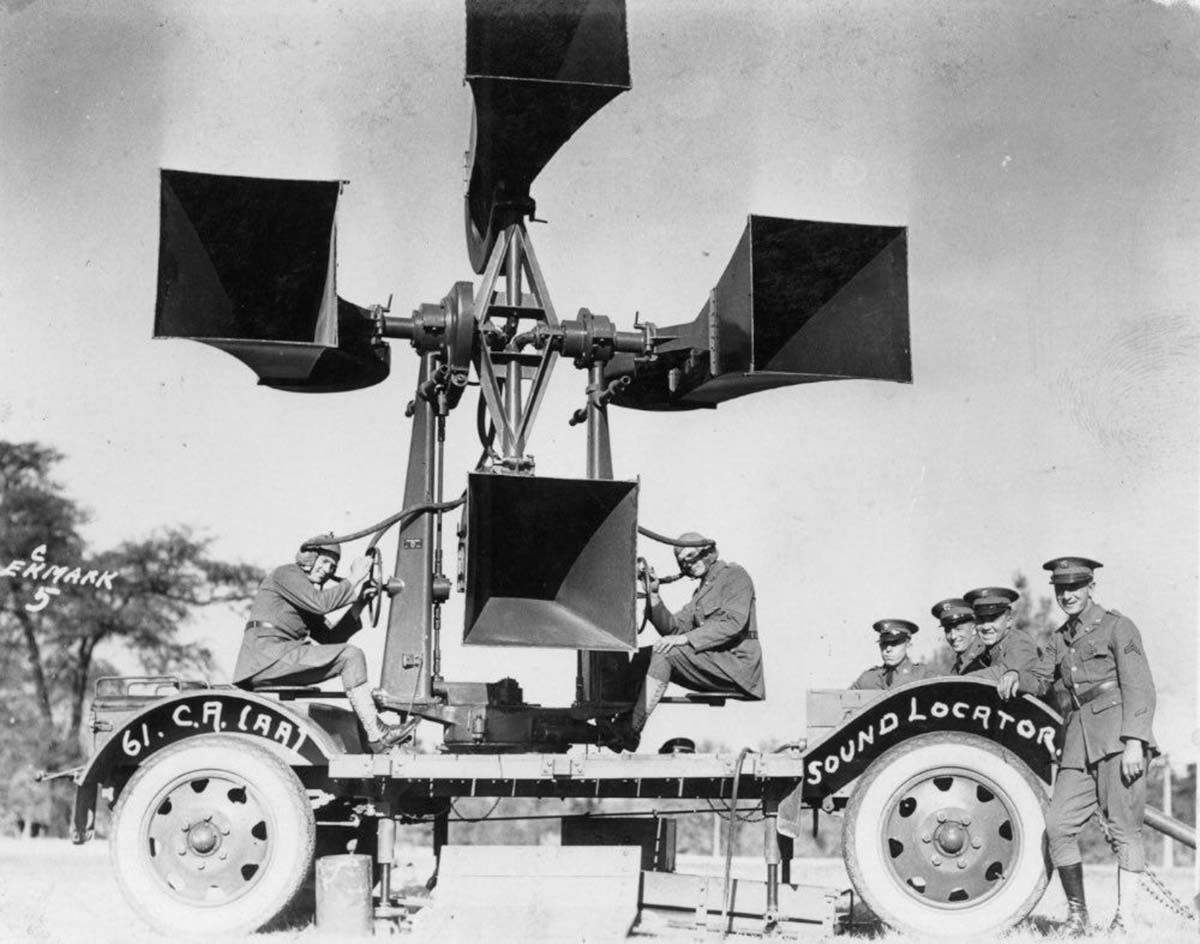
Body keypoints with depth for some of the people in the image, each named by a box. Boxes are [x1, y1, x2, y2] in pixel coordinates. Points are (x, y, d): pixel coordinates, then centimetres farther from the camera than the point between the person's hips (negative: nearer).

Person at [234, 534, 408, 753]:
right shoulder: (286, 574, 0)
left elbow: (330, 638, 17)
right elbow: (321, 603, -19)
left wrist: (357, 607, 9)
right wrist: (353, 581, -9)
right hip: (266, 656, -9)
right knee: (351, 656, -15)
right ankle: (376, 734, -18)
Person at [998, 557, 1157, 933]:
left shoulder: (1118, 627, -2)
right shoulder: (1061, 638, 19)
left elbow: (1139, 687, -8)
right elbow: (1041, 679, 18)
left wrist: (1135, 741, -18)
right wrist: (1016, 676, -6)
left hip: (1118, 736, -7)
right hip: (1079, 741, 7)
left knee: (1123, 827, -6)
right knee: (1058, 824, -1)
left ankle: (1125, 920, -2)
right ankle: (1077, 914, 10)